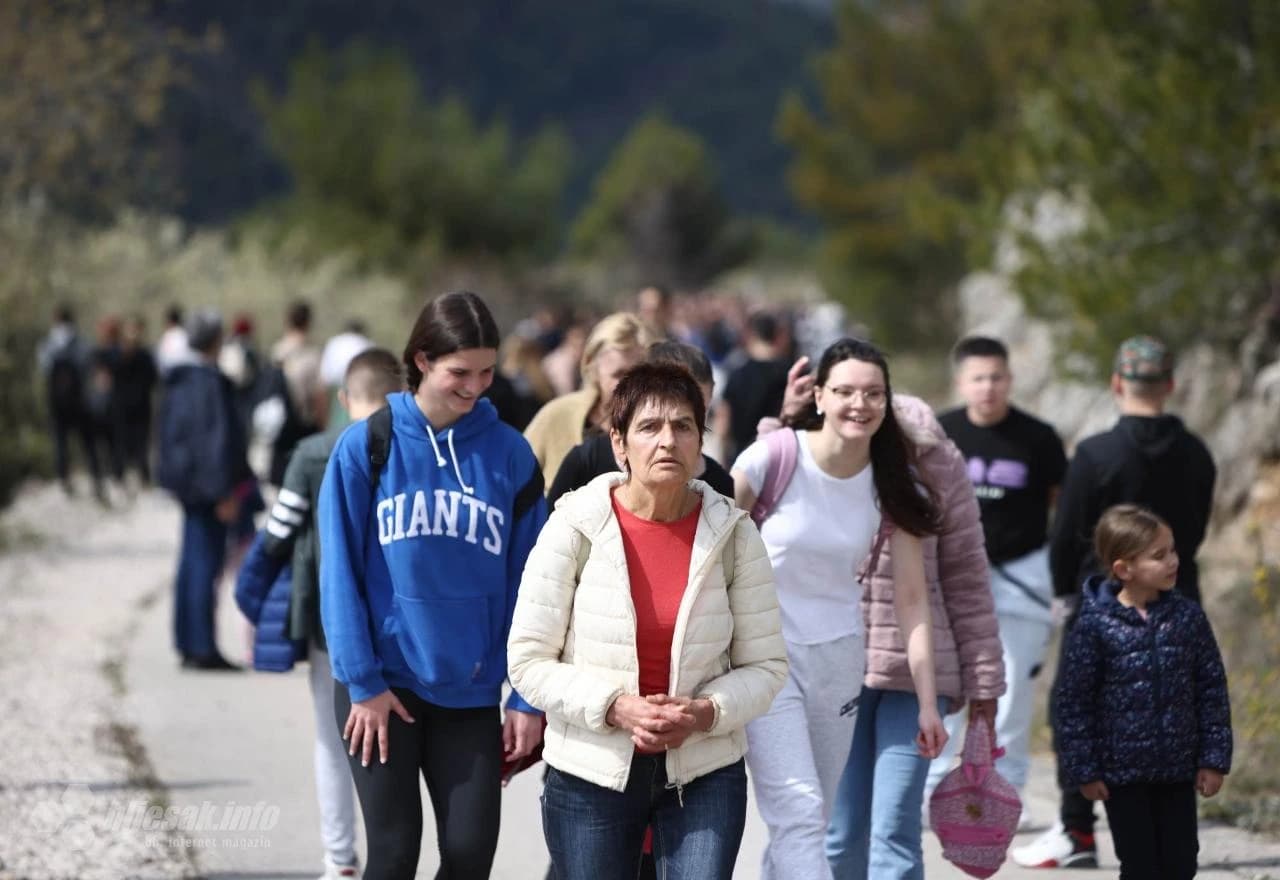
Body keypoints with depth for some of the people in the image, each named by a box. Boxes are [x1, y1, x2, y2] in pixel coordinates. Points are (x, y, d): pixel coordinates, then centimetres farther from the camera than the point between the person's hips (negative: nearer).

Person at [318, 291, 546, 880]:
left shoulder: (509, 455, 1)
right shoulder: (367, 447, -5)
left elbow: (527, 581, 2)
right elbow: (341, 572, -4)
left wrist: (528, 699, -3)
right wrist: (363, 681, -9)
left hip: (472, 691, 2)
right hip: (383, 685, -2)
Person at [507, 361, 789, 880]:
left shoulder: (733, 535, -3)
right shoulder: (574, 528, -8)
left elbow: (765, 665, 1)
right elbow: (529, 662, -6)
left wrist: (706, 713, -19)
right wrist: (614, 708, -21)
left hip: (704, 773, 0)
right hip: (591, 773, 0)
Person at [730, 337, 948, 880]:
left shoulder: (892, 485, -3)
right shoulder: (775, 458, -13)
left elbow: (911, 600, -1)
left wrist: (927, 703, -4)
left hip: (839, 657, 4)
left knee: (806, 824, 10)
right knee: (799, 813, -17)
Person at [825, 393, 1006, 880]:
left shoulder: (936, 463, 0)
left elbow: (966, 574, 4)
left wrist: (983, 679, 4)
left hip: (915, 671, -1)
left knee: (894, 832, -6)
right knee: (841, 835, 5)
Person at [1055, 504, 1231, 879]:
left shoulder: (1188, 617, -1)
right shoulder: (1096, 626, -11)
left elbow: (1212, 690, 4)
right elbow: (1074, 702, -6)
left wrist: (1214, 758, 0)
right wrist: (1083, 770, -7)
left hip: (1178, 769, 3)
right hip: (1122, 774, -3)